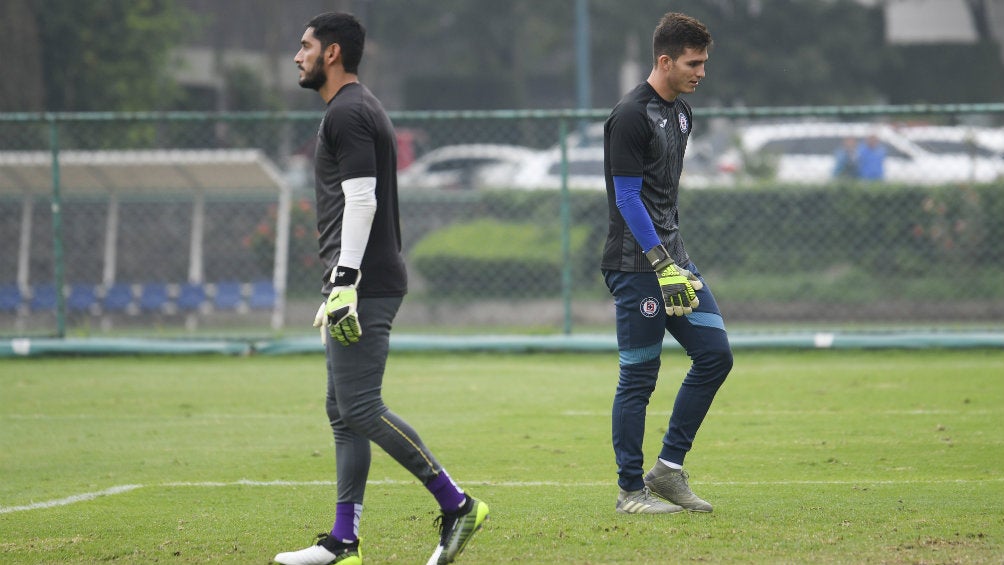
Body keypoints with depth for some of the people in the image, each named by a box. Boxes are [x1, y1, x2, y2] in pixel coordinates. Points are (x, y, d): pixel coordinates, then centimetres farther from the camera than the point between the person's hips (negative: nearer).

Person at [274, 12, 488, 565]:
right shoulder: (356, 110, 22)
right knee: (343, 412, 9)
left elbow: (361, 201, -20)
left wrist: (344, 281, -24)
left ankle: (456, 504, -9)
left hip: (364, 285, -11)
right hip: (360, 285, 11)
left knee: (361, 409, -13)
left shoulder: (348, 114, -11)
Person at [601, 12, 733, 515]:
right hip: (636, 265, -9)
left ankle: (669, 468, 11)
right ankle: (630, 490, 4)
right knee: (638, 376, -4)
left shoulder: (681, 114, 14)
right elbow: (628, 199, -16)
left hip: (671, 257, 9)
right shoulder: (631, 116, -14)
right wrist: (664, 266, -19)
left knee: (715, 354, 3)